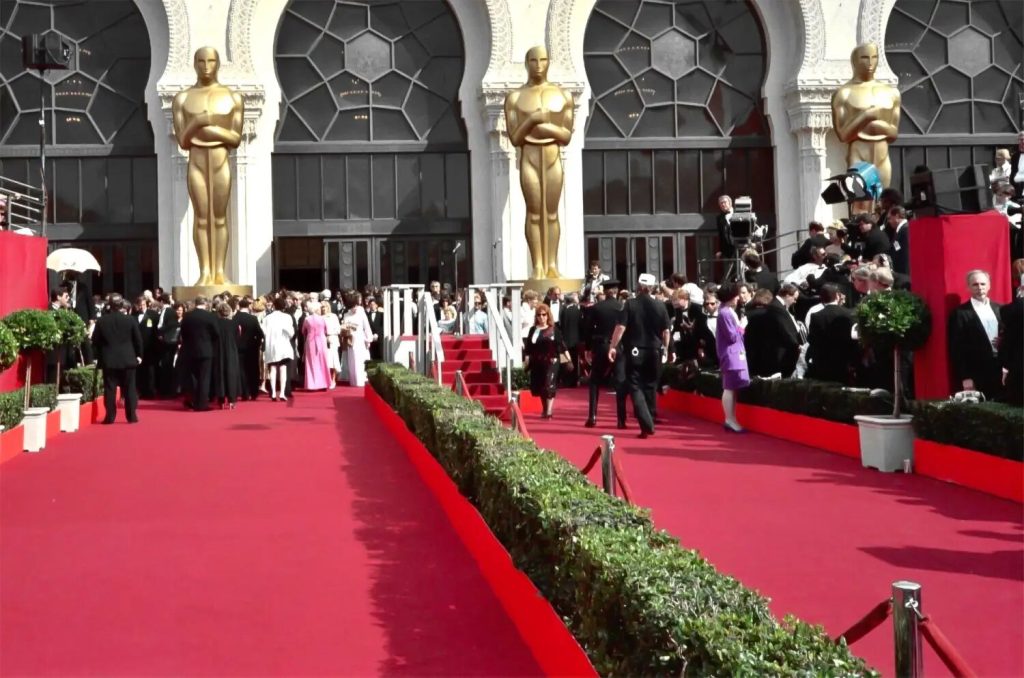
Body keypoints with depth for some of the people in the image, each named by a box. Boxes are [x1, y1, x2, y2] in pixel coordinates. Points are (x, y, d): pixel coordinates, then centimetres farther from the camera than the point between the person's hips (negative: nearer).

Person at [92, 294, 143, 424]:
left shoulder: (101, 321, -2)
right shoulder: (130, 320, -4)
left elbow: (95, 341, 2)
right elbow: (138, 339, 1)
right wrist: (139, 355, 13)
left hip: (108, 360, 0)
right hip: (128, 359, 0)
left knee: (110, 389, 3)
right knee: (129, 388, 5)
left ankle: (110, 417, 1)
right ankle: (131, 416, 5)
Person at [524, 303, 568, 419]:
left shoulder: (554, 329, 1)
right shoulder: (533, 330, 8)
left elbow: (562, 345, -1)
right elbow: (528, 349, 9)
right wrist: (526, 362, 4)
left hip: (551, 361, -3)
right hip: (537, 362, 3)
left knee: (549, 386, -12)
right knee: (540, 387, 9)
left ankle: (549, 411, -11)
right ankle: (545, 409, 24)